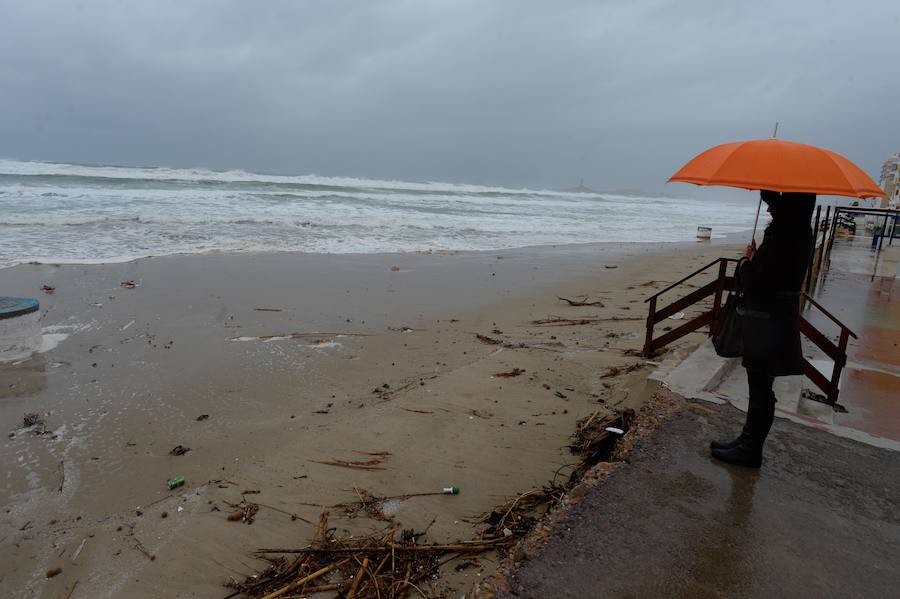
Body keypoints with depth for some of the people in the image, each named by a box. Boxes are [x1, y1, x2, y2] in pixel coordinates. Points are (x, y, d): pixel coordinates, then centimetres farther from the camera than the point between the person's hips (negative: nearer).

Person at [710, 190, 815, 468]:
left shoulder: (783, 236, -21)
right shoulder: (798, 231, 7)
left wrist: (747, 261, -8)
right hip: (778, 318, 10)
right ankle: (748, 442, 30)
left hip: (767, 322, -10)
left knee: (761, 387, 2)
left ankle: (750, 450, 15)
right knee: (759, 385, 17)